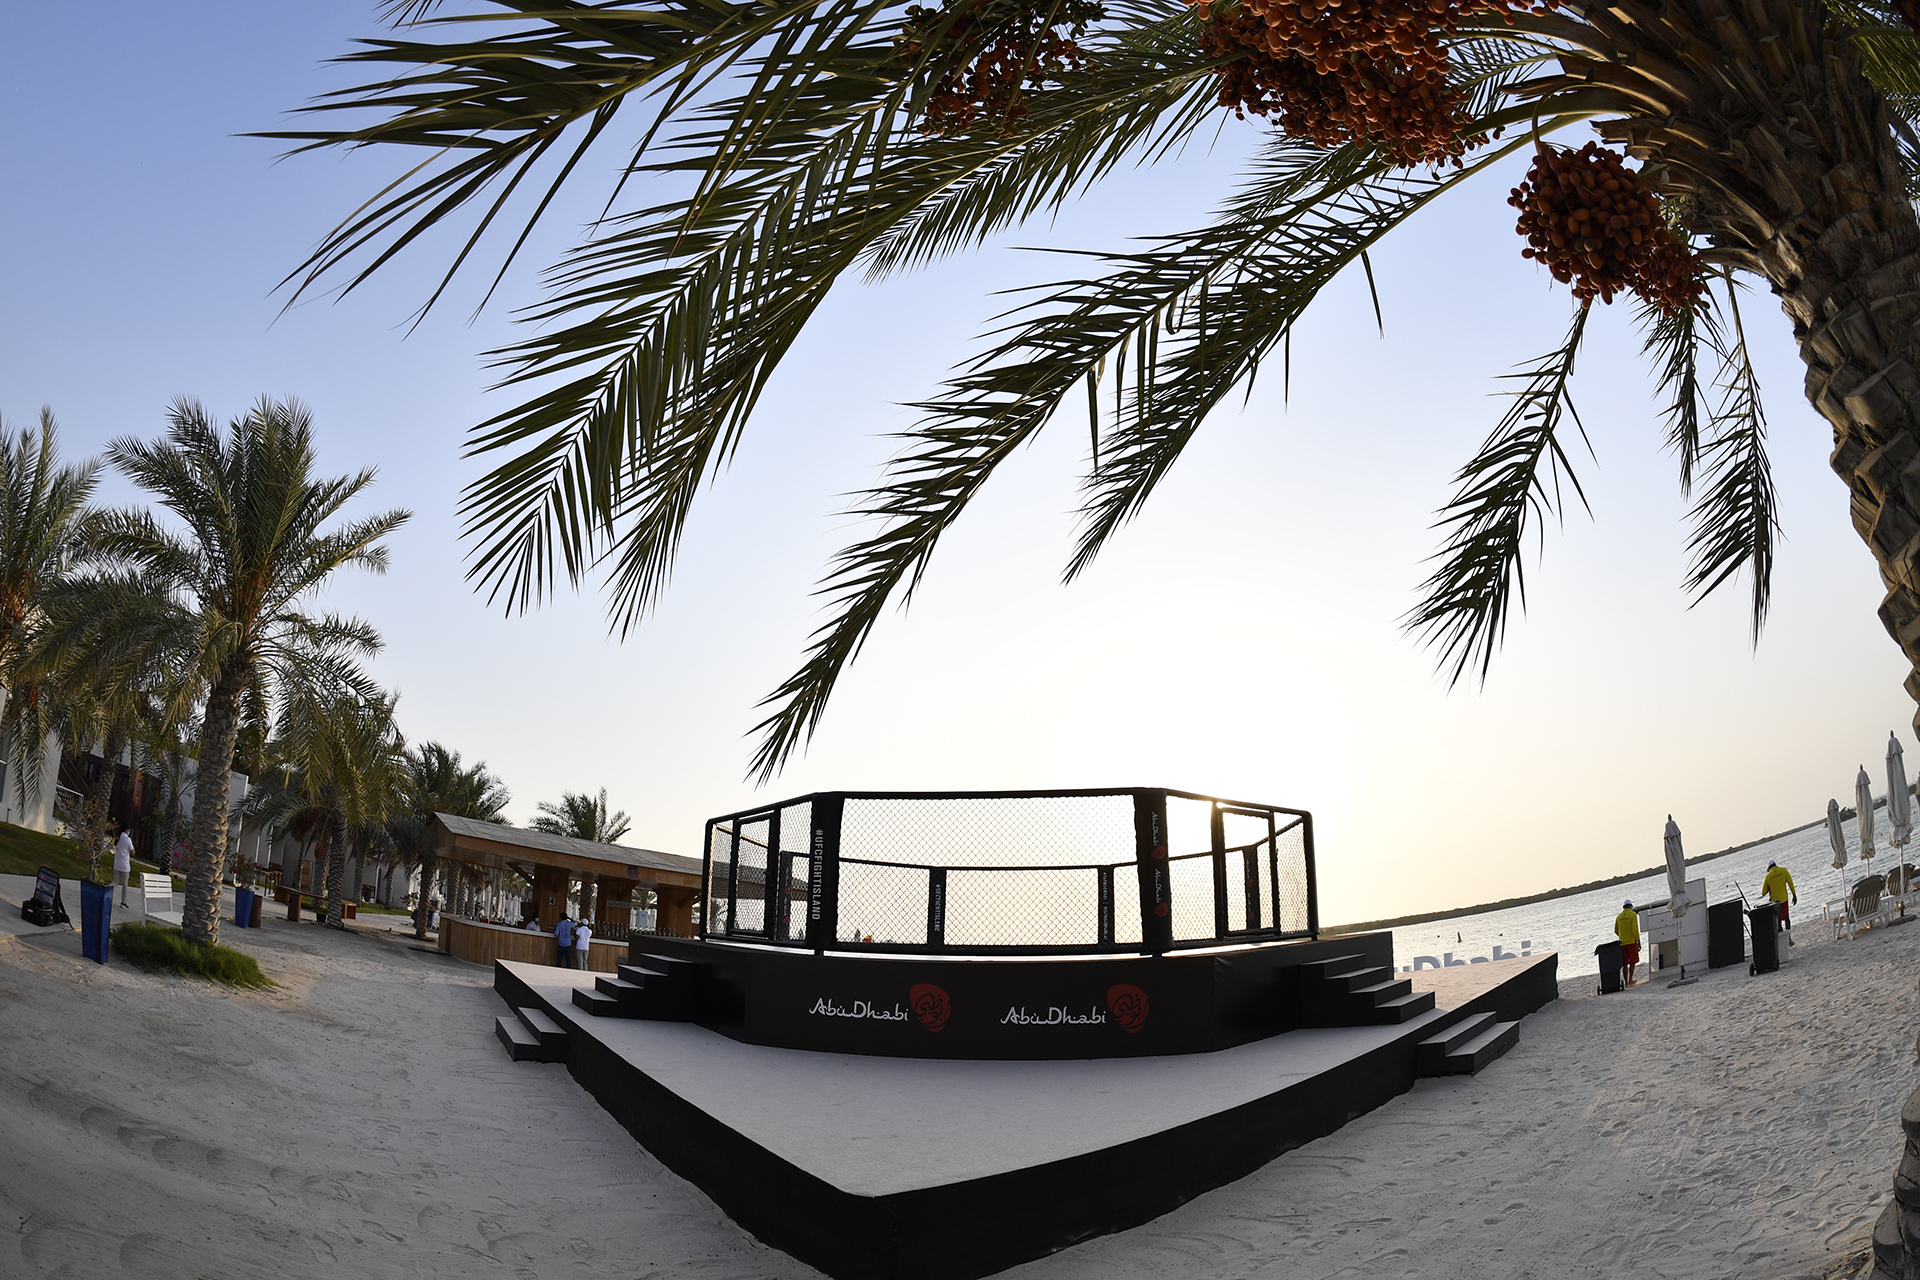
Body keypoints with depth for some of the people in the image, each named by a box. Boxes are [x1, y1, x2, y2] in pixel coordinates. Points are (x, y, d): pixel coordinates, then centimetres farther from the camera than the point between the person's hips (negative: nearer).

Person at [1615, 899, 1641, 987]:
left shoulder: (1619, 916, 9)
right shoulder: (1633, 914, -5)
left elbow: (1616, 931, 16)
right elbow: (1635, 929, -14)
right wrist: (1638, 941, -11)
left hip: (1622, 943, 4)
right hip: (1632, 942, -4)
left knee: (1624, 963, 7)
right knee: (1632, 962, 6)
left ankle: (1626, 982, 8)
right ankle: (1630, 980, 1)